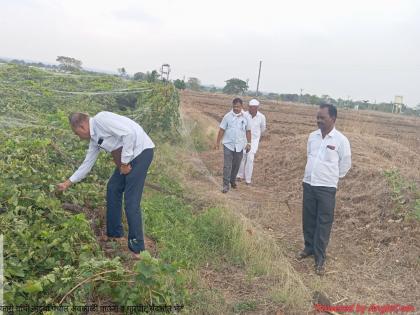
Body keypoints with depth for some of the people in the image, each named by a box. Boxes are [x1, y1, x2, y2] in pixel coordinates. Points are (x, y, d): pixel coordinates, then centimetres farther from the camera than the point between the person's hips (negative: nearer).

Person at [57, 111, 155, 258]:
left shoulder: (101, 119, -15)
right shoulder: (94, 138, 14)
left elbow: (129, 133, -24)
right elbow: (87, 163, 23)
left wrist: (125, 162, -16)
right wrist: (68, 183, 27)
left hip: (141, 150, -10)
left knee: (131, 200, -8)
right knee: (113, 189, 16)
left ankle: (137, 249, 2)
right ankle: (115, 234, 29)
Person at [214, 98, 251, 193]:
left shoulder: (245, 117, -1)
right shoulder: (227, 116, -6)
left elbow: (248, 131, 7)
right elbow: (222, 130, -2)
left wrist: (249, 143, 5)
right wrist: (217, 142, -3)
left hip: (239, 146, 2)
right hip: (228, 145, -2)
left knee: (236, 165, 13)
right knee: (227, 166, -5)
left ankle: (233, 181, 33)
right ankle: (226, 185, -1)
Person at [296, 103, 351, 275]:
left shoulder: (341, 140, -12)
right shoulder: (312, 136, 3)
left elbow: (346, 164, -1)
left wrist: (332, 177, 6)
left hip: (326, 188, -5)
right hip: (308, 184, 5)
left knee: (323, 223, 2)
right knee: (308, 219, 15)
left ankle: (320, 258, 13)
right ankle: (309, 247, 34)